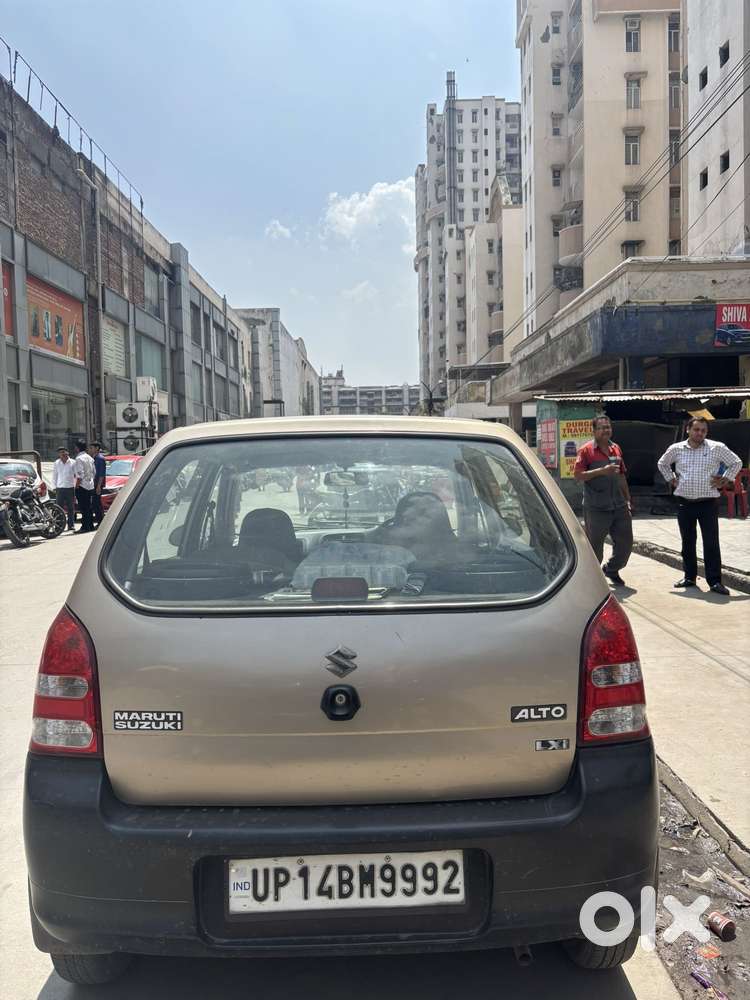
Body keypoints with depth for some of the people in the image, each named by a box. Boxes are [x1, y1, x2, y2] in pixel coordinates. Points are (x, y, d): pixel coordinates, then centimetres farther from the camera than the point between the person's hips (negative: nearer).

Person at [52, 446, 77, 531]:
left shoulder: (72, 463, 3)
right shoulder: (56, 464, 9)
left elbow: (77, 475, 5)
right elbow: (54, 476, 12)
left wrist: (76, 486, -2)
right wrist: (54, 487, 5)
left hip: (70, 488, -1)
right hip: (60, 488, 1)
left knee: (71, 508, 4)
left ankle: (71, 525, 10)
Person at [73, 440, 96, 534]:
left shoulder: (79, 458, -14)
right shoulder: (89, 458, 13)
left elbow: (80, 474, -20)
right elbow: (94, 472, 17)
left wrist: (77, 486, -16)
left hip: (82, 486, -9)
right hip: (90, 486, 9)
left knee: (83, 508, -7)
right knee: (88, 507, 14)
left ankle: (85, 527, -8)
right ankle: (90, 525, 18)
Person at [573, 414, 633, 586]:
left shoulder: (616, 449, 13)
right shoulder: (586, 450, -6)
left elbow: (622, 476, 19)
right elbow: (578, 475, -14)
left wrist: (628, 500, 18)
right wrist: (601, 471, -23)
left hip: (619, 506, 6)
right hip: (596, 508, -6)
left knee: (625, 542, 10)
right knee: (595, 546, 3)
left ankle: (611, 569, 32)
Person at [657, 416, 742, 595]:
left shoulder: (717, 448, -2)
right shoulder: (676, 449, 4)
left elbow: (736, 463, 10)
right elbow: (662, 464, 22)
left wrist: (725, 480, 2)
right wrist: (671, 480, 12)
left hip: (708, 502, -2)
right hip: (685, 503, 3)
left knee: (711, 543, -5)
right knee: (687, 542, 10)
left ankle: (714, 581, 0)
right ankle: (689, 577, 22)